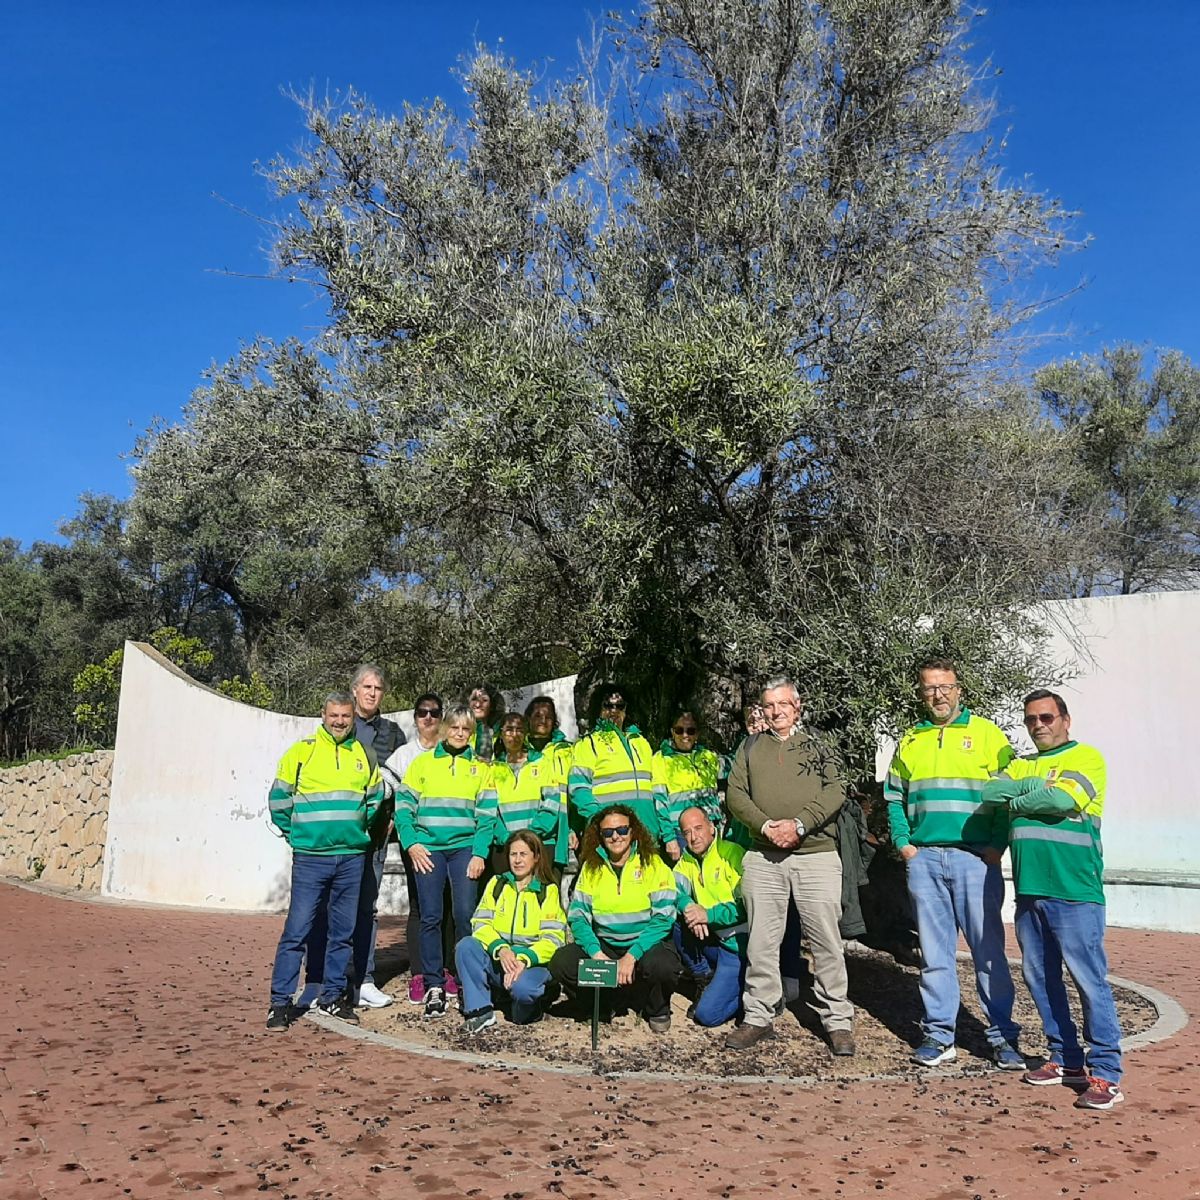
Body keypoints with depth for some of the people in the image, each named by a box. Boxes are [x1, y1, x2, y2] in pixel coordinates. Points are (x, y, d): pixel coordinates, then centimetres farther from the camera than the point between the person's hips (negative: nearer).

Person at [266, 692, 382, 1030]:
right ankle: (280, 1002, 7)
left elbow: (375, 798, 19)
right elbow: (279, 798, 2)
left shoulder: (364, 755, 7)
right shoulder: (302, 751, -2)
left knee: (343, 931, 10)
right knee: (297, 929, -4)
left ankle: (332, 997, 22)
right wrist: (295, 833, 5)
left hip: (352, 857, 3)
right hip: (310, 857, -3)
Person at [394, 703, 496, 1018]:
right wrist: (411, 843, -7)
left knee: (465, 914, -5)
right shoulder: (422, 763, 8)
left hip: (465, 848, 0)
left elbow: (486, 815, 5)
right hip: (428, 849, 0)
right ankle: (434, 986, 9)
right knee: (431, 917, 0)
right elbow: (404, 805, 4)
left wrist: (480, 853, -4)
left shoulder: (479, 768, 9)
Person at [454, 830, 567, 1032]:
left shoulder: (548, 890, 2)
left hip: (533, 962, -3)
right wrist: (500, 949, -21)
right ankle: (480, 1009, -15)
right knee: (466, 945, -25)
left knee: (521, 986, -35)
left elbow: (553, 938, -7)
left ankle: (530, 1008, 0)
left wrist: (524, 959, -24)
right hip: (496, 959, 3)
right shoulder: (497, 884, 10)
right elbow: (481, 923, -1)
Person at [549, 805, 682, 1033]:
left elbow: (663, 918, -12)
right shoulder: (591, 867, 5)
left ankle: (657, 1010, 0)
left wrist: (632, 956, -22)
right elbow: (577, 916, 0)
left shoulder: (653, 864, -5)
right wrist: (596, 953, -17)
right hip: (604, 944, 3)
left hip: (646, 944, -3)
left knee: (661, 966, -35)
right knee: (560, 963, -22)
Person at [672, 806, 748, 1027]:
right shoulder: (687, 859, 7)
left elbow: (748, 904, -21)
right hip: (712, 939, 7)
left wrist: (708, 915, -25)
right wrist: (688, 906, -25)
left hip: (738, 945, -7)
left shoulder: (732, 853, -15)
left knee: (707, 1014, -14)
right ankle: (705, 982, 3)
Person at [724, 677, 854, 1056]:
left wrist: (799, 824, -14)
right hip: (762, 857, 2)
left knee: (826, 941, 1)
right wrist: (766, 825, -10)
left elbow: (835, 791, -2)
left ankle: (837, 1020, 13)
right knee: (761, 941, 7)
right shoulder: (750, 747, 14)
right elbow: (735, 794, 6)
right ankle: (759, 1017, 19)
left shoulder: (817, 746, 9)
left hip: (816, 854, -2)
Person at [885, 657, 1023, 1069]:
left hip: (975, 858, -3)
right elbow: (893, 798, 15)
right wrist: (903, 843, 4)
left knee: (988, 949, 2)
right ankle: (939, 1034, 16)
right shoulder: (910, 742, 12)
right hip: (923, 860, 3)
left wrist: (996, 846, -9)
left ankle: (1002, 1036, 14)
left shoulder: (987, 734, 2)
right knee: (934, 952, 8)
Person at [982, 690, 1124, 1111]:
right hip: (1029, 890, 7)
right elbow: (988, 792, 3)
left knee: (1090, 980, -4)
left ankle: (1105, 1073, 4)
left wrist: (1017, 801, -3)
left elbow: (1063, 799, -17)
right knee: (1039, 978, 12)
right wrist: (1036, 785, -8)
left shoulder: (1086, 757, -1)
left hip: (1075, 891, -7)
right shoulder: (1022, 766, 19)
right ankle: (1066, 1060, 25)